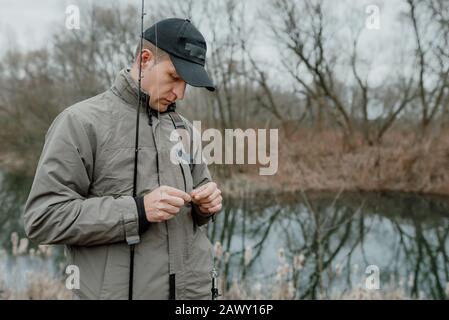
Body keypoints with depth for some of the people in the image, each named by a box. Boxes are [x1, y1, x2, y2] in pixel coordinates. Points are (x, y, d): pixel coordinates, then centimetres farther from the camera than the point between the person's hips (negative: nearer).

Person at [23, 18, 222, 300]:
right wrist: (137, 211, -22)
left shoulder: (185, 128, 8)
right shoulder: (81, 121, -9)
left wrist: (206, 204, -6)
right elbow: (43, 217, -15)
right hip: (120, 290, -5)